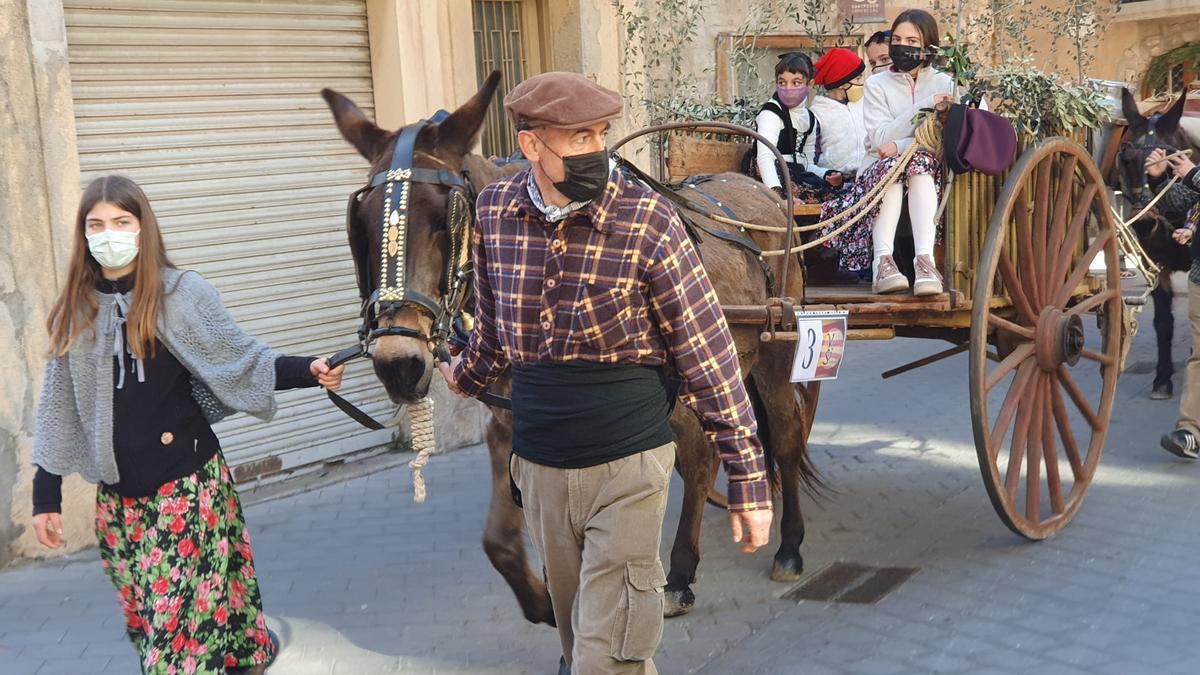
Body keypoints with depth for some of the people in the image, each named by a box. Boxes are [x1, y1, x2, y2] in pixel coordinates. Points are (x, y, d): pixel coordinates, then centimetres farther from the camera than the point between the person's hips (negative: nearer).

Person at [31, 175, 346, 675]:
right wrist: (46, 495, 8)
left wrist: (308, 371, -20)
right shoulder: (73, 313, 5)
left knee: (181, 610, -6)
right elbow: (58, 410, 9)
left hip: (187, 481, -5)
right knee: (144, 615, 14)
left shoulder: (183, 293, -6)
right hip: (116, 494, 5)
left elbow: (242, 363, -4)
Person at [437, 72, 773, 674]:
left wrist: (747, 478, -11)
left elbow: (707, 354, -11)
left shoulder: (647, 220, -15)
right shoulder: (494, 212, -3)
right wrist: (466, 377, 33)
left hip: (628, 467, -4)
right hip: (538, 465, 4)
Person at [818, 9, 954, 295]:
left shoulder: (944, 85, 12)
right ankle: (882, 261, -48)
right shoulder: (877, 85, 9)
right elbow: (880, 139, -8)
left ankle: (925, 260, -50)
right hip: (880, 173, 0)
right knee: (892, 165, -34)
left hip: (927, 174, 0)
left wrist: (902, 146, -17)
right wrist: (924, 105, -17)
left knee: (920, 159, -34)